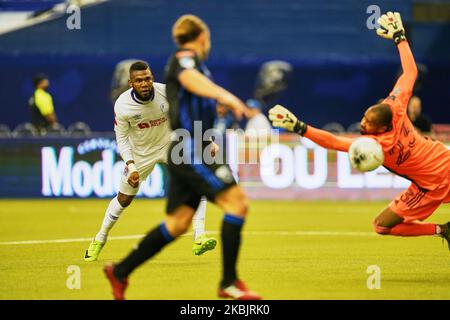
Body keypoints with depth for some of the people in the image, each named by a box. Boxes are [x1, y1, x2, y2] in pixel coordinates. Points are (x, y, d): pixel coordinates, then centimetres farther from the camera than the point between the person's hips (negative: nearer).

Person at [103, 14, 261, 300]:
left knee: (178, 223, 11)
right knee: (236, 201, -16)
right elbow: (190, 78, -33)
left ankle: (120, 272, 18)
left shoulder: (193, 63, 22)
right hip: (191, 151, -10)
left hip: (191, 152, 10)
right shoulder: (184, 58, -8)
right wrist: (226, 96, -50)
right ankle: (229, 282, -16)